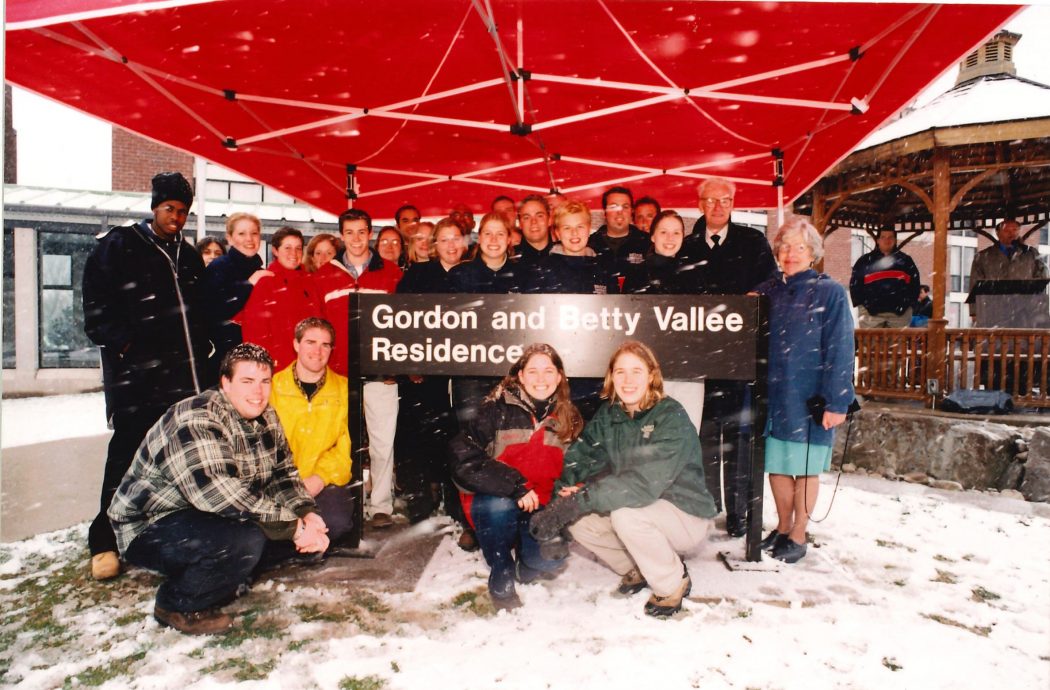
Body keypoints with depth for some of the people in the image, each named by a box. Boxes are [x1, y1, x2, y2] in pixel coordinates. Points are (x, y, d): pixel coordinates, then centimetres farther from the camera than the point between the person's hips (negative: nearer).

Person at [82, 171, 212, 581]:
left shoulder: (189, 256, 19)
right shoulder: (117, 247, 2)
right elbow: (96, 309, -3)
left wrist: (201, 355, 12)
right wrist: (122, 344, -12)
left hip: (187, 374, 5)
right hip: (137, 375, -5)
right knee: (127, 455, -1)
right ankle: (105, 542, 12)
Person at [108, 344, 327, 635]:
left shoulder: (265, 417, 1)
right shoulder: (195, 421, -26)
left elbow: (283, 474, 3)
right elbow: (218, 495, -36)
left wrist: (307, 515, -17)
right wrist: (293, 527, -34)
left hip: (213, 518, 8)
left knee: (304, 523, -6)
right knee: (245, 541, -34)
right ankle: (178, 605, -6)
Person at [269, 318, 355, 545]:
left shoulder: (344, 389, 7)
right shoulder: (273, 386, 8)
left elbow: (348, 445, 0)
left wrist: (320, 477, -14)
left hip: (327, 481, 0)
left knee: (337, 523, -28)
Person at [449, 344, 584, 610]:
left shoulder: (569, 418, 5)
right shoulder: (498, 409, -10)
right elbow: (463, 456, -20)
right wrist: (514, 486, -27)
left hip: (540, 507, 3)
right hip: (493, 502, -2)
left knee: (551, 560, -25)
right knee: (501, 506, -36)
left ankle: (523, 558, 13)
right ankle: (501, 578, -8)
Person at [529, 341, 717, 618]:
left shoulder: (672, 417, -23)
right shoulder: (608, 415, -1)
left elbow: (645, 481, -35)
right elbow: (581, 453, -7)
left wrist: (580, 500, -39)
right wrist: (567, 487, -30)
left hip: (687, 516, -6)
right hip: (645, 513, 7)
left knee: (624, 513, -32)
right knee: (579, 521, -11)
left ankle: (673, 584, -5)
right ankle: (641, 570, 13)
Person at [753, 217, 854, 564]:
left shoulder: (829, 292, -5)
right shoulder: (767, 292, 9)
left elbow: (840, 351, -10)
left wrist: (836, 402, -15)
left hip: (809, 399, -4)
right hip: (772, 395, 4)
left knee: (806, 467, 7)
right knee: (776, 464, 11)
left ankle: (798, 536, 22)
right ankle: (782, 528, 29)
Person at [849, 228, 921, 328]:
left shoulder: (906, 261, 13)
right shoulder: (865, 261, 8)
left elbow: (914, 285, 11)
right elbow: (855, 285, 4)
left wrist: (905, 304, -2)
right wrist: (865, 304, -6)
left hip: (899, 312, 2)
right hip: (871, 313, -2)